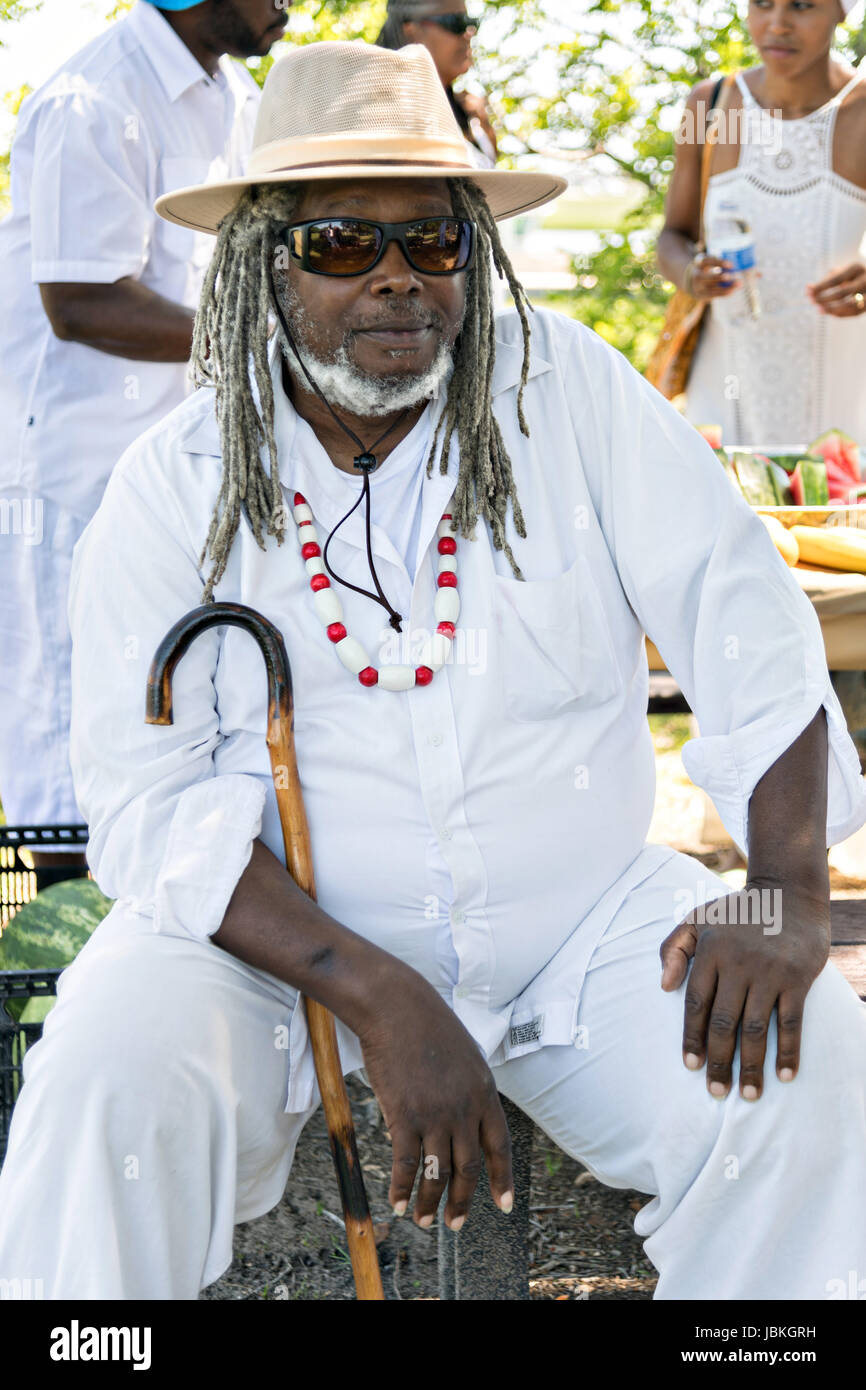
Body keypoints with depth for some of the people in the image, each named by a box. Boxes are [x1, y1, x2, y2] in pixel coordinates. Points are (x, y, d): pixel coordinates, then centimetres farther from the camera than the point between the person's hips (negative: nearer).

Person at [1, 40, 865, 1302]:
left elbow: (747, 626, -3)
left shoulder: (571, 394, -1)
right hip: (279, 935, -1)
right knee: (110, 1081, -31)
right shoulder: (177, 485, -4)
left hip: (575, 919, 2)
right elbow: (150, 802, -12)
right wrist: (375, 996, -25)